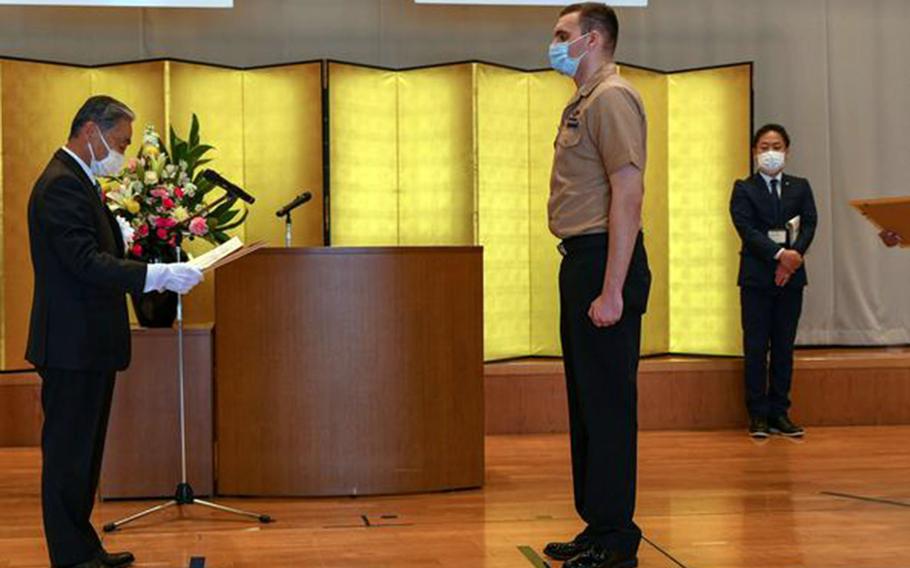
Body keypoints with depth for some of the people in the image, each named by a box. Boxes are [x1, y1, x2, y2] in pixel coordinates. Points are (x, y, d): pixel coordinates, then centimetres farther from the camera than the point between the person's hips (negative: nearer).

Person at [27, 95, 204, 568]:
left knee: (82, 453, 17)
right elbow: (87, 263, -25)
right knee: (68, 453, -2)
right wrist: (159, 275, -26)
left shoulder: (78, 181, 17)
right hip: (73, 346, -11)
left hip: (90, 343, 11)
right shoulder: (61, 185, -16)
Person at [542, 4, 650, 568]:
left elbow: (628, 195, -19)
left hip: (604, 262, -11)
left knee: (608, 403, -6)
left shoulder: (612, 98, -11)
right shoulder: (583, 103, 20)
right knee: (586, 400, 14)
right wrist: (587, 278, 14)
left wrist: (612, 290, -24)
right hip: (580, 260, 11)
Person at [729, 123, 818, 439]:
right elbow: (746, 229, -10)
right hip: (756, 276, -3)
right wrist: (780, 254, -21)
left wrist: (796, 255, -16)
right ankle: (758, 416, 4)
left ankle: (779, 413, 11)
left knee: (784, 347, 5)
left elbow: (810, 224, 1)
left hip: (791, 274, 3)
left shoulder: (800, 188, 12)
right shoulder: (744, 189, 2)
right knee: (756, 347, -1)